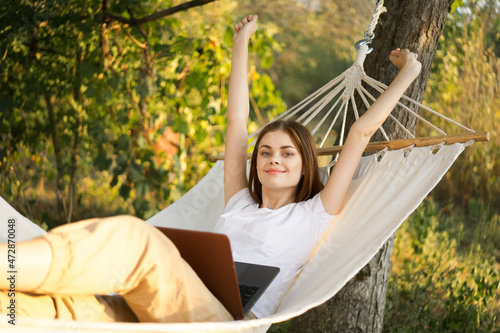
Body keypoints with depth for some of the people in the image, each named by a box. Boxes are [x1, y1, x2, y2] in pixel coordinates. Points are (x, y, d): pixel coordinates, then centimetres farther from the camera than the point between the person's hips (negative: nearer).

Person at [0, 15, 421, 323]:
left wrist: (406, 76, 29)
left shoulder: (313, 216, 20)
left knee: (135, 236, -33)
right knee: (59, 306, -26)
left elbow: (360, 134, 21)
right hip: (171, 313, 6)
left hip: (229, 319, -6)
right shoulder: (239, 204, 32)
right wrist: (241, 43, 42)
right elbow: (237, 122, 36)